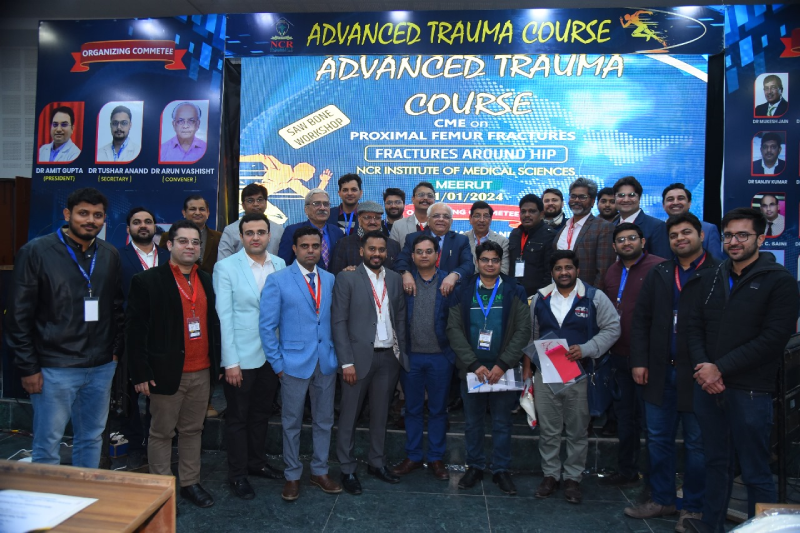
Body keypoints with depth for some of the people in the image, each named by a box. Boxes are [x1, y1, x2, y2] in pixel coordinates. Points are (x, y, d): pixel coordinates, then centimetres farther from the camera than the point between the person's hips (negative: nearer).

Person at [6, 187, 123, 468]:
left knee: (92, 439, 14)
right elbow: (19, 316, -6)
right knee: (47, 446, 5)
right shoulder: (36, 251, -5)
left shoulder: (110, 255, 7)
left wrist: (115, 349, 7)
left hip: (102, 367, 4)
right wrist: (28, 367, -7)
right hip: (55, 368, -4)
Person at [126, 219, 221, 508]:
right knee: (162, 433, 9)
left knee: (192, 431, 15)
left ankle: (190, 483, 28)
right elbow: (135, 329, -8)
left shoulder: (207, 281, 9)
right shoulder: (147, 281, -6)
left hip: (202, 373, 5)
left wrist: (216, 364, 9)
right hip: (167, 373, -4)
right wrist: (141, 373, -11)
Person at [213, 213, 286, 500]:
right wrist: (230, 362, -13)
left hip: (271, 355, 4)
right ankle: (237, 474, 27)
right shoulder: (226, 267, -9)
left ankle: (257, 461, 38)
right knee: (238, 418, 10)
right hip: (241, 357, -4)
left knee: (261, 414, 19)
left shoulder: (279, 265, 2)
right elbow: (224, 316, -11)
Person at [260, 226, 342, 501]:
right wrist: (277, 363, -8)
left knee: (324, 421, 14)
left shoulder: (330, 280, 5)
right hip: (294, 362, -3)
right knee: (292, 422, 10)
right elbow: (267, 325, -6)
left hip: (326, 362, 3)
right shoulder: (278, 280, -6)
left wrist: (337, 355, 0)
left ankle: (320, 471, 30)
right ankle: (292, 475, 27)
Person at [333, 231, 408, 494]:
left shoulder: (395, 279, 8)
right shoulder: (347, 278, -5)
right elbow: (338, 322, -8)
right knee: (349, 415, 7)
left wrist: (401, 352, 3)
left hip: (389, 357, 4)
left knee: (380, 413, 16)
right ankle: (347, 469, 22)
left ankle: (377, 462, 31)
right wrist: (347, 362, -13)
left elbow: (400, 317, 11)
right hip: (359, 356, -4)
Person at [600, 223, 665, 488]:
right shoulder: (612, 272, 13)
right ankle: (626, 471, 30)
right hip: (619, 355, 7)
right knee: (624, 415, 16)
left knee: (649, 416, 4)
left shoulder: (660, 267, -9)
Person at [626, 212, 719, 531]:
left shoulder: (719, 274, -6)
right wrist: (639, 361, 2)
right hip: (660, 372, 5)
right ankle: (661, 500, 28)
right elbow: (641, 319, 9)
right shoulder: (658, 274, 10)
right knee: (658, 439, 13)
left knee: (697, 443, 9)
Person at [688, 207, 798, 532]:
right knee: (716, 463, 16)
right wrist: (702, 366, -7)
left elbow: (773, 338, -13)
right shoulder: (713, 279, 12)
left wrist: (721, 369, -15)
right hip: (707, 387, 5)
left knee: (756, 474, 4)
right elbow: (695, 326, 10)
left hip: (750, 391, -5)